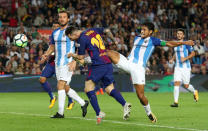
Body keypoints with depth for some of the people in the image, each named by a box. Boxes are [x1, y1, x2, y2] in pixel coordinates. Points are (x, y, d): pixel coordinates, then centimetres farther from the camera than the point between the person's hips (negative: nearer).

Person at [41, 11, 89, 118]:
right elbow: (52, 46, 22)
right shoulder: (55, 33, 13)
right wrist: (47, 54, 1)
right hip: (58, 63, 7)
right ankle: (83, 103, 26)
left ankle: (60, 112, -12)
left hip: (68, 63, -7)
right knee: (65, 88, 11)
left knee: (60, 86, -15)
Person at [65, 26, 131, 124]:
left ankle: (99, 113, -11)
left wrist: (72, 55, 25)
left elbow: (81, 57, 5)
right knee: (109, 89, 9)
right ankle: (125, 104, -13)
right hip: (108, 63, 8)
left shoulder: (82, 39, -5)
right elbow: (107, 31, 29)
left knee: (88, 89, -1)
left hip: (98, 65, -8)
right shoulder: (92, 30, 15)